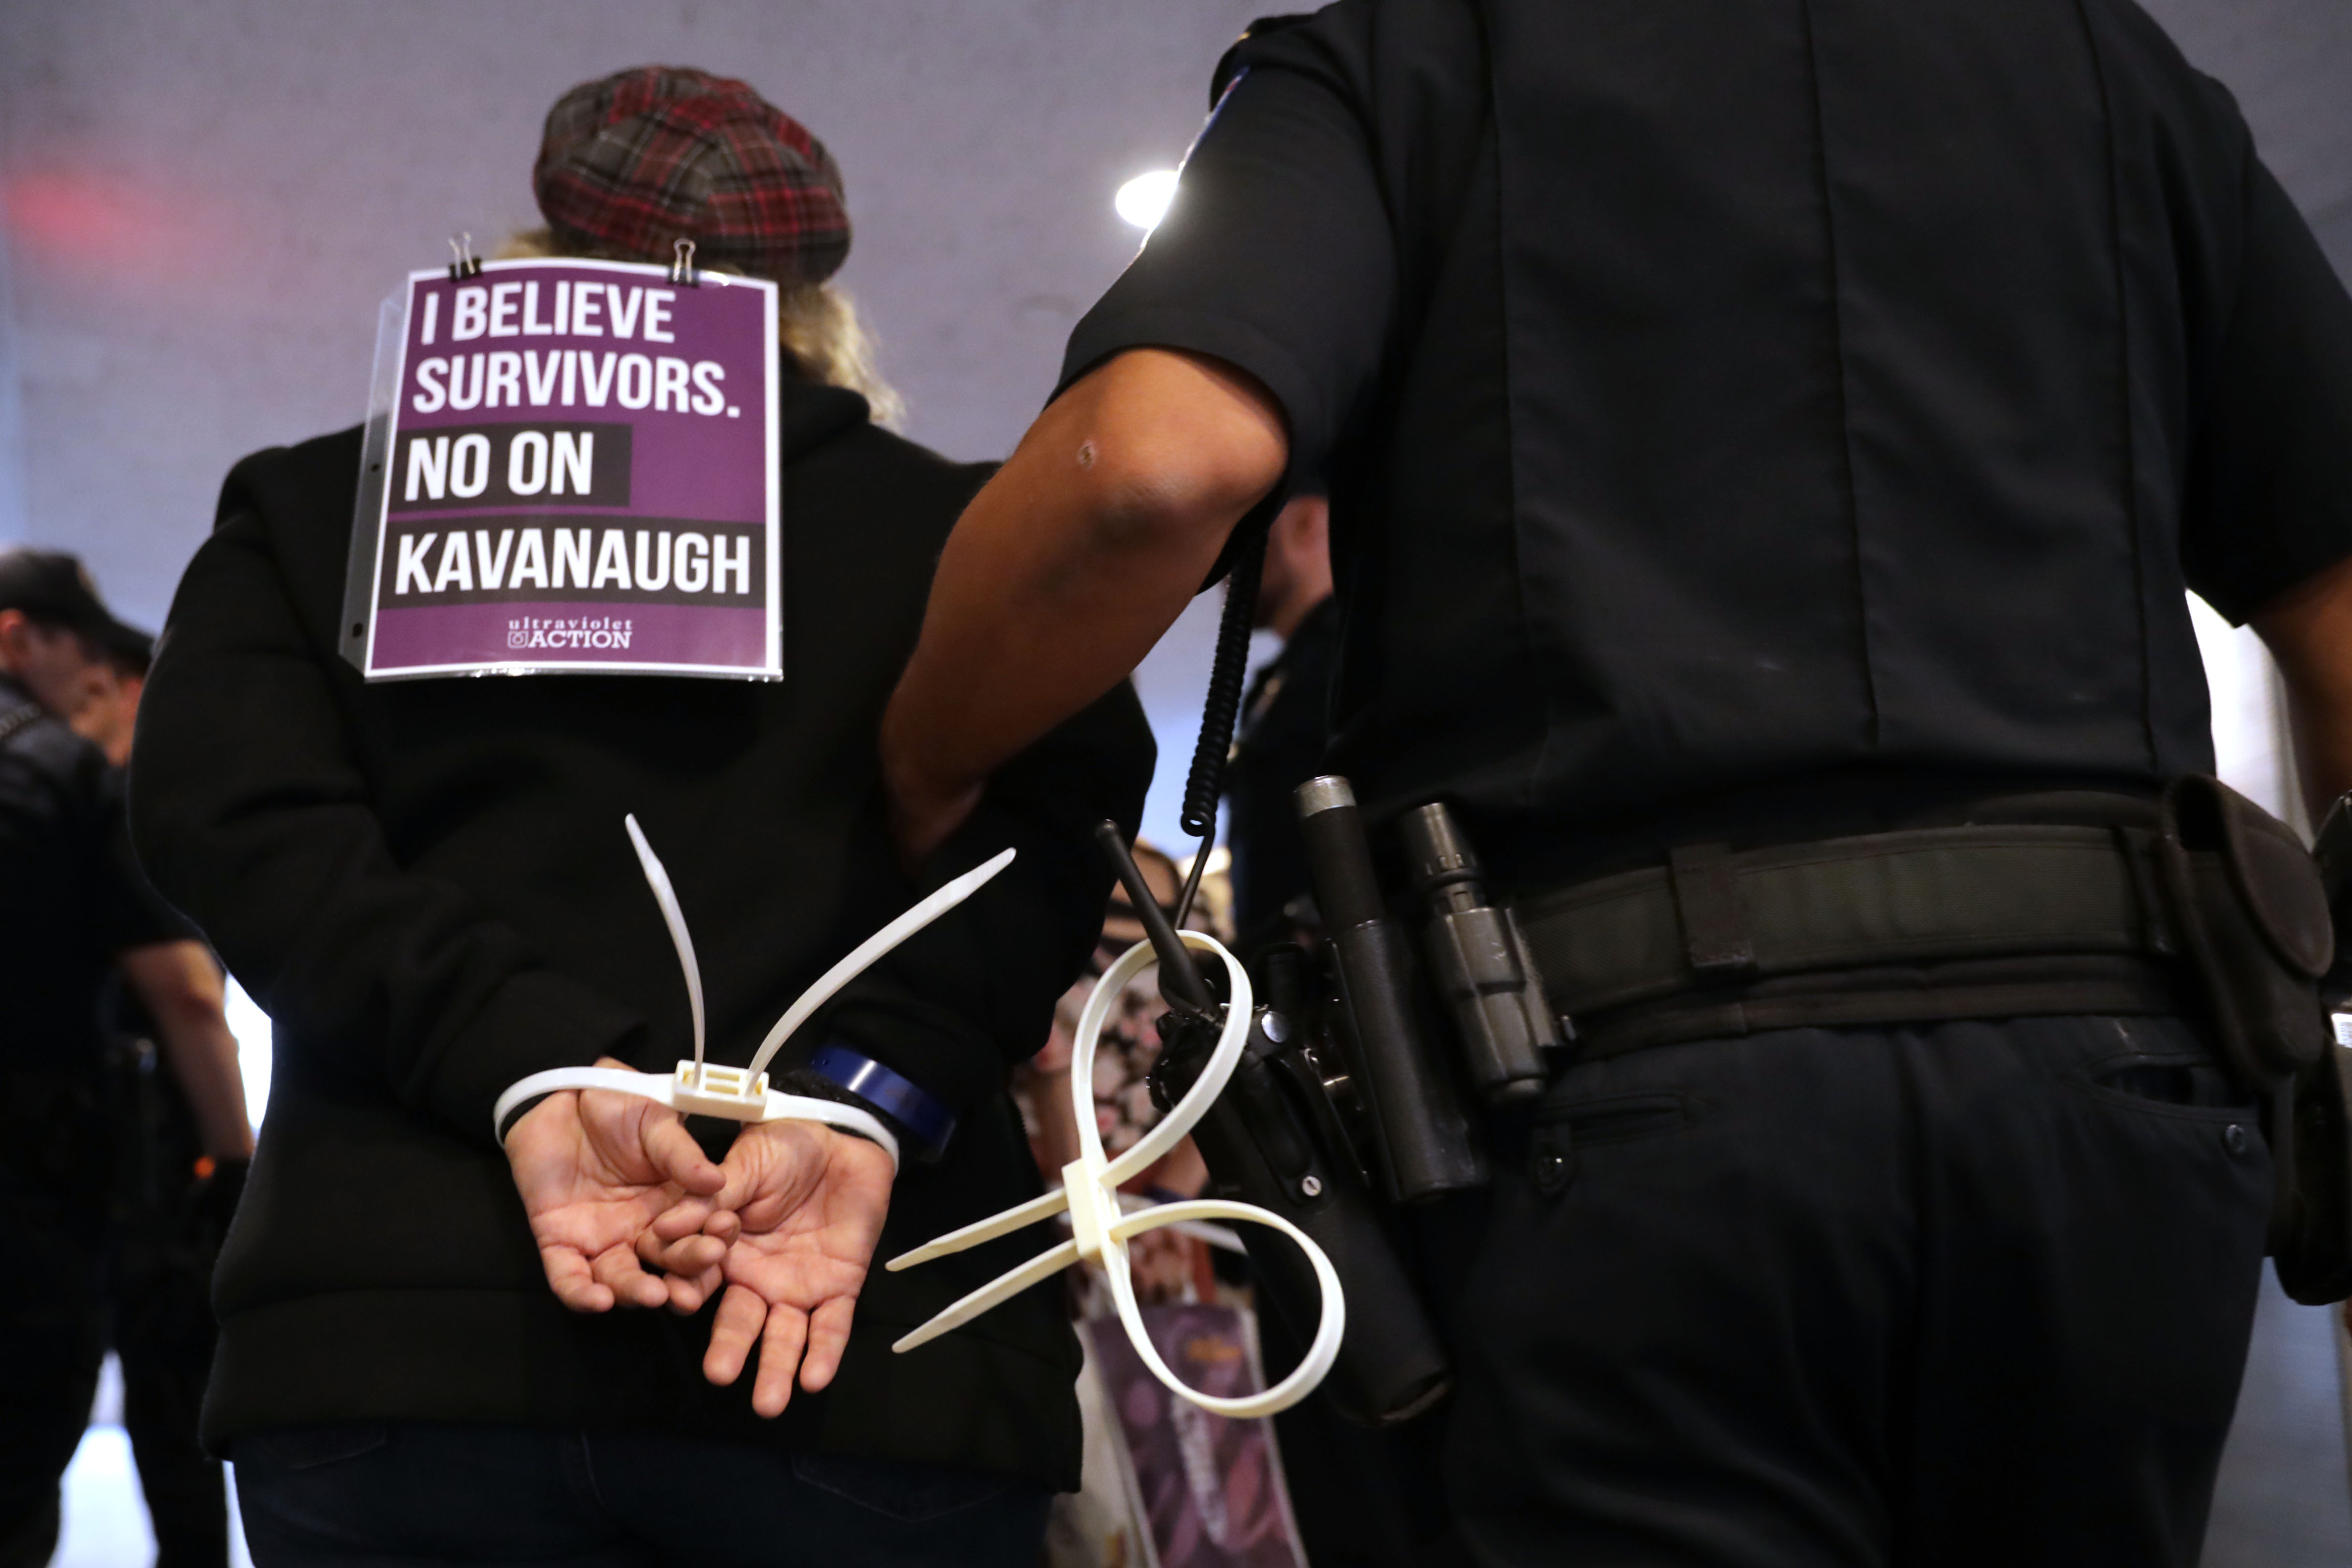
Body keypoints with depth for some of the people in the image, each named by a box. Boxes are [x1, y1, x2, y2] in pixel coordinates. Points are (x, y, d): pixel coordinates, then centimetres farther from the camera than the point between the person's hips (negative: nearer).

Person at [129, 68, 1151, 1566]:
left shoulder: (312, 506, 15)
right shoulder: (958, 527, 12)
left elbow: (235, 817, -2)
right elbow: (1050, 801, -6)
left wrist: (524, 1069, -13)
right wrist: (869, 1095, -16)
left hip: (388, 1325, 1)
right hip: (877, 1354, 0)